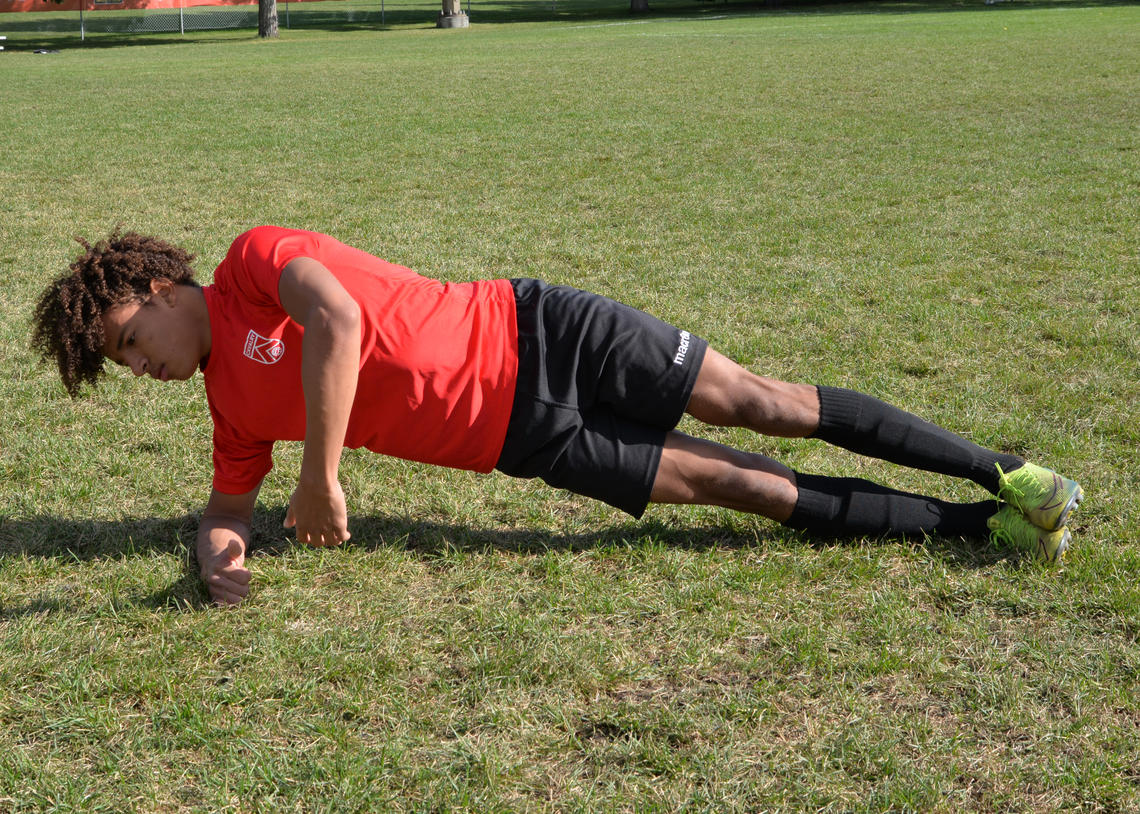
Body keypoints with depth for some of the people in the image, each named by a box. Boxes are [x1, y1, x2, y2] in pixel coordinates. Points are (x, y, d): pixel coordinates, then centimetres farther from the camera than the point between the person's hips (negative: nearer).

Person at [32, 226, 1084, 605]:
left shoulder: (254, 256, -10)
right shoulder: (235, 405, 11)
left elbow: (337, 319, -27)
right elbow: (229, 501, 17)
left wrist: (322, 478, -28)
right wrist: (219, 551, -8)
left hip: (528, 334, -5)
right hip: (524, 437, 5)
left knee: (757, 402, -7)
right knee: (731, 480, -1)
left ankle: (998, 472, 5)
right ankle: (978, 524, 5)